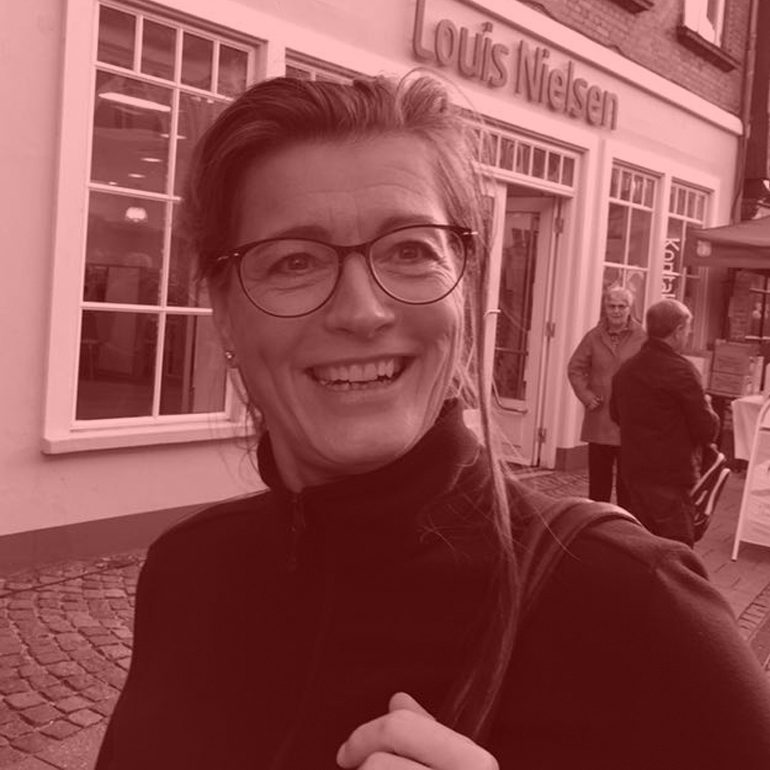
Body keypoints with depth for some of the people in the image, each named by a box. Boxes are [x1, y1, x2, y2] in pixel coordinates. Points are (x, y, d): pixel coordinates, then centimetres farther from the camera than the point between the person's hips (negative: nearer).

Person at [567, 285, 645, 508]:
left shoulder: (642, 338, -5)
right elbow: (575, 368, 9)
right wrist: (585, 395, -2)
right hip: (599, 421, 2)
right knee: (598, 480, 12)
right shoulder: (593, 337, 3)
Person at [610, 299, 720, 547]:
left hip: (633, 472, 8)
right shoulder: (680, 371, -17)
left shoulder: (626, 369, 6)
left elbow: (617, 414, 22)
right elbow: (708, 430, -13)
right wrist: (707, 406, 6)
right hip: (670, 478, -7)